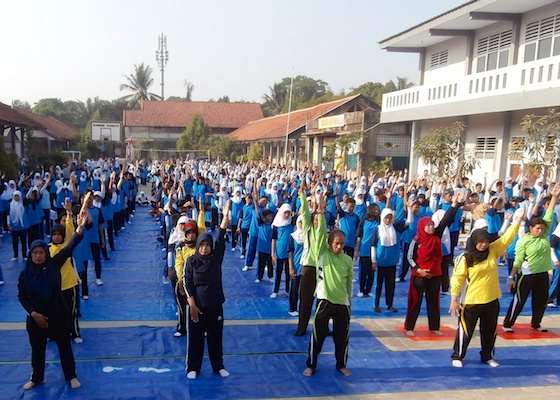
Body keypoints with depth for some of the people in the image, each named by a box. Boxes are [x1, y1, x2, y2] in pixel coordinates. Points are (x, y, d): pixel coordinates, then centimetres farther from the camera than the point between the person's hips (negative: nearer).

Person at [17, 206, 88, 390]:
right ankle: (36, 378, 39)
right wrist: (33, 313, -13)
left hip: (57, 315, -1)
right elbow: (22, 297, 0)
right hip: (36, 317, 1)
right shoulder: (25, 274, -6)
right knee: (37, 349, 18)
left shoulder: (53, 265, -11)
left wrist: (80, 228, -35)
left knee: (65, 346, 12)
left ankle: (71, 376, 29)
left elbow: (69, 248, -22)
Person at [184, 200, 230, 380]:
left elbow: (221, 238, -13)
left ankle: (218, 366, 27)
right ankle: (193, 368, 24)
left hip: (215, 305, 2)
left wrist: (225, 215, -22)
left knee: (216, 336, 12)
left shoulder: (216, 258, -3)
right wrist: (192, 305, -13)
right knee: (195, 337, 8)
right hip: (197, 305, -2)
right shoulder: (191, 261, -7)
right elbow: (187, 284, -8)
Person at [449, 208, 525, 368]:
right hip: (472, 302, -5)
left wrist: (517, 221, -15)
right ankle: (457, 356, 22)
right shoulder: (466, 258, -12)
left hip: (492, 301, 5)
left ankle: (487, 356, 37)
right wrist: (454, 299, -13)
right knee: (465, 331, 6)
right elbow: (457, 279, -12)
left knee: (489, 331, 18)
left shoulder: (493, 251, 1)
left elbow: (506, 239, -5)